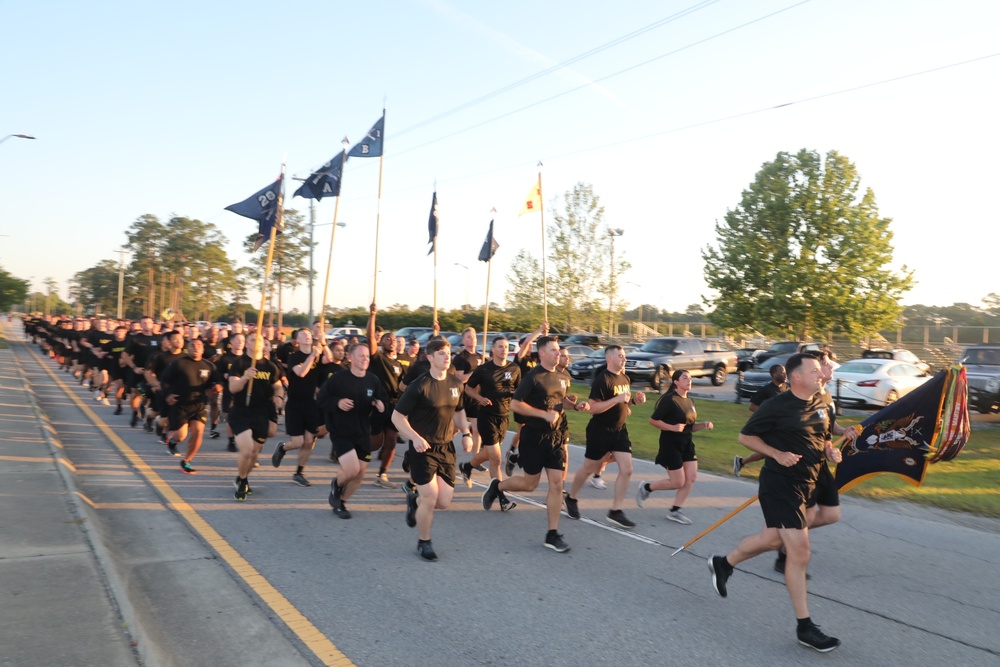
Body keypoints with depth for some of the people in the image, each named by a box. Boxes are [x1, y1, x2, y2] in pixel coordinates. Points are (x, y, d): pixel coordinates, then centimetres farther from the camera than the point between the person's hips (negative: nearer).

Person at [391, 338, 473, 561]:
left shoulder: (456, 383, 3)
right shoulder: (419, 386, -14)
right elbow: (397, 417, -12)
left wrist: (466, 433, 5)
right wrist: (415, 437, -25)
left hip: (446, 448, 5)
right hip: (423, 448, -5)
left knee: (444, 501, 3)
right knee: (430, 498, -5)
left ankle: (414, 501, 37)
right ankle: (424, 543, 20)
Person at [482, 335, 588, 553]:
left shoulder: (563, 377, 7)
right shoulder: (533, 377, -13)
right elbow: (515, 404, -17)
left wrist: (575, 405, 3)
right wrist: (544, 414, -23)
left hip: (555, 436, 6)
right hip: (534, 436, -5)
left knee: (556, 483, 0)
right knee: (530, 483, 6)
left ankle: (552, 535, 7)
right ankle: (497, 487, 36)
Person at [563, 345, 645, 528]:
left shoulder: (625, 378, 8)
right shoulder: (602, 379, -18)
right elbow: (592, 408, -23)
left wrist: (634, 400, 4)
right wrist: (617, 399, -28)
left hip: (619, 430, 7)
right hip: (600, 430, -7)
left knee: (626, 470, -3)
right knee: (589, 469, 8)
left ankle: (615, 511, 5)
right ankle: (571, 498, 32)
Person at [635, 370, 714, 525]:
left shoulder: (690, 401, 10)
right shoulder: (669, 400, -15)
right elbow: (653, 421, -16)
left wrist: (704, 425, 0)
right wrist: (672, 427, -25)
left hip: (687, 444, 8)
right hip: (671, 444, -8)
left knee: (691, 478, 1)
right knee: (678, 482, -3)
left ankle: (675, 511, 13)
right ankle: (646, 488, 19)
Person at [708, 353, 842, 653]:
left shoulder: (822, 406, 7)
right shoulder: (776, 406, -15)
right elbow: (745, 436, -8)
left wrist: (831, 451, 0)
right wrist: (778, 454, -19)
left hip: (804, 485, 8)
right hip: (780, 485, -8)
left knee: (774, 538, 22)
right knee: (799, 552, -8)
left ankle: (723, 564, 44)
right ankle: (805, 627, 4)